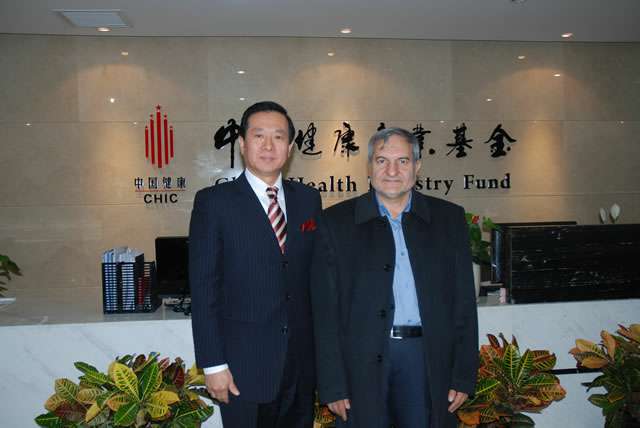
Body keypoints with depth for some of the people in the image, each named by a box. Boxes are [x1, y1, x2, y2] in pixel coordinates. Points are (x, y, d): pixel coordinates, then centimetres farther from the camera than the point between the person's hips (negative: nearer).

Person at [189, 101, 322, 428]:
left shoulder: (309, 199, 5)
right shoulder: (213, 202, -7)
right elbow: (203, 288, -8)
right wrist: (212, 364, -10)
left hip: (303, 362, 4)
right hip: (244, 366, -4)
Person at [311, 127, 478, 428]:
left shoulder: (449, 218, 6)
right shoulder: (337, 221, 1)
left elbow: (464, 302, 6)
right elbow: (325, 310, -1)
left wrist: (463, 375, 2)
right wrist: (332, 385, -5)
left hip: (429, 360, 2)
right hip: (361, 362, -1)